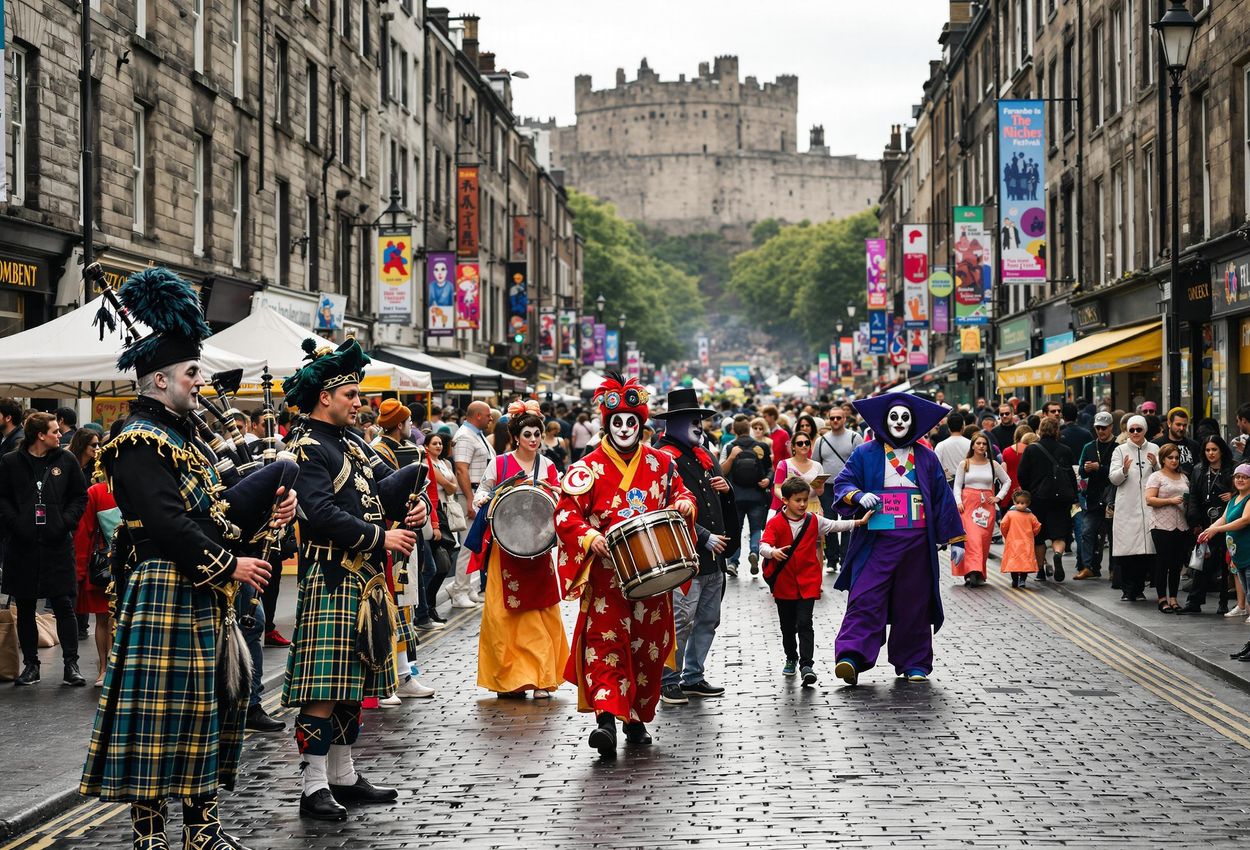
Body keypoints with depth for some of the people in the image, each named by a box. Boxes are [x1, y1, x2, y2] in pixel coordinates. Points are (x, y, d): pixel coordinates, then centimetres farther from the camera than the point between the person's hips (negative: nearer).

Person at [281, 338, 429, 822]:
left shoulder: (352, 444, 18)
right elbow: (321, 513, -20)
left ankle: (343, 777, 21)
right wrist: (381, 538, -18)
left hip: (365, 578, 9)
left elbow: (390, 483, 20)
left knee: (353, 682, 13)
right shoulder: (307, 449, -10)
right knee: (324, 687, -8)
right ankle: (314, 787, -5)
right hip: (331, 578, -9)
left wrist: (417, 505, -2)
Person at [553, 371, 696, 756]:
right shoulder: (588, 469, -1)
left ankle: (638, 719, 22)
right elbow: (566, 514, -4)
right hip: (607, 576, -4)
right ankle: (606, 719, -24)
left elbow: (680, 494, 22)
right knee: (605, 642, -15)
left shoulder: (660, 463, 9)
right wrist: (590, 537, -21)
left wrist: (684, 504, -2)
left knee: (649, 646, 8)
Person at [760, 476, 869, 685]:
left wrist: (860, 522, 10)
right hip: (783, 584, 0)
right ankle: (791, 659, 34)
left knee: (804, 624, -11)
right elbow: (763, 545, -17)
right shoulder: (775, 523, -7)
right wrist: (773, 552, -39)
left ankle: (807, 665, -16)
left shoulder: (813, 520, 3)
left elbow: (835, 526, 16)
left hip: (807, 583, 0)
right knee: (787, 626, 14)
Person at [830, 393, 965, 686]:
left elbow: (942, 497, 13)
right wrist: (859, 496, -20)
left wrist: (954, 538, 10)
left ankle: (914, 664, 13)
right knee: (866, 598, -13)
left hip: (916, 542, 2)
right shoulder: (866, 453, 6)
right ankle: (851, 657, -21)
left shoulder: (926, 457, 12)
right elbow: (842, 483, 2)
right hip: (877, 541, -2)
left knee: (913, 603, 5)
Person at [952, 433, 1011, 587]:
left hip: (987, 505, 2)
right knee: (972, 537, -16)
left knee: (984, 539, -1)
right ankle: (973, 571, -24)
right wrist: (958, 502, -9)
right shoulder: (964, 464, 7)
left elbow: (1007, 481, 19)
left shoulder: (993, 464, 10)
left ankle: (979, 573, 7)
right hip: (968, 504, -2)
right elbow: (957, 485, 6)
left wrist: (999, 497, 8)